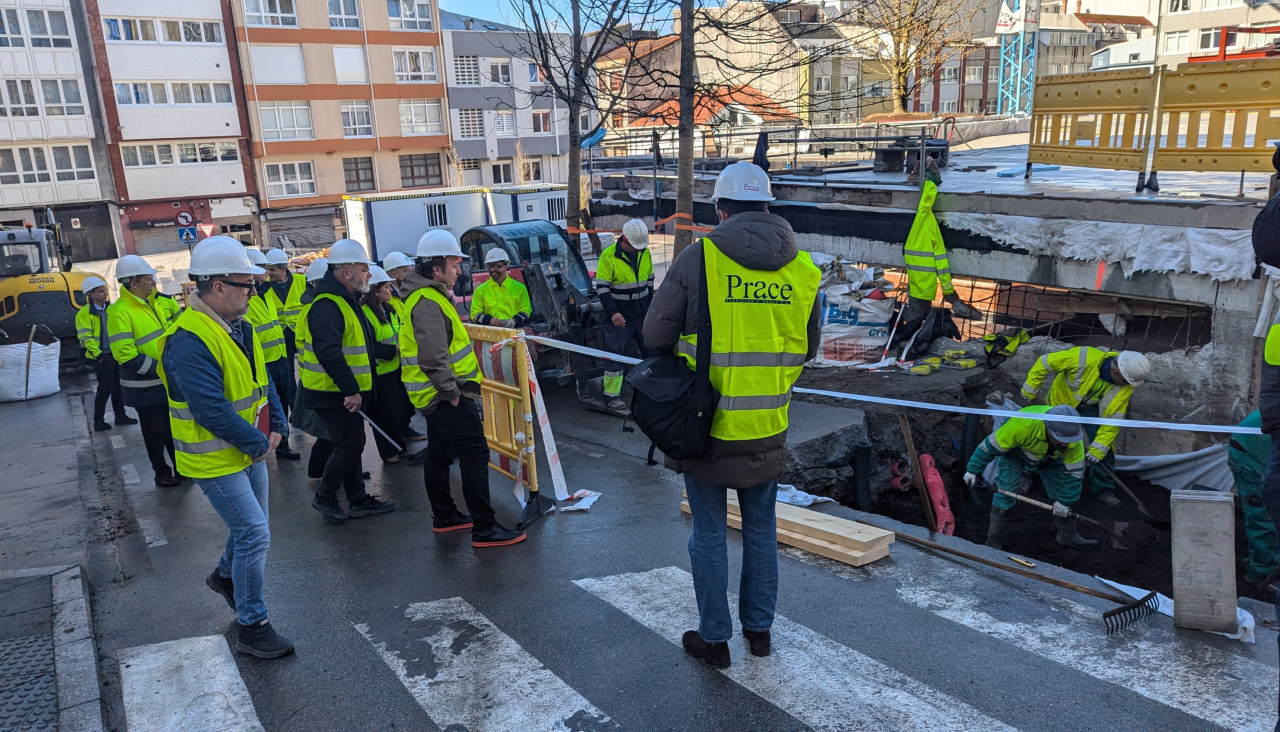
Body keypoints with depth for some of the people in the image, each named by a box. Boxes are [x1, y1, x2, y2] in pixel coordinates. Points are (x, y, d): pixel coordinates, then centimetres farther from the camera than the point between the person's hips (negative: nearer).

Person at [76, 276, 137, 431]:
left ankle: (120, 415, 23)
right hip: (101, 356, -7)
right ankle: (98, 421, 6)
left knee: (118, 386, 12)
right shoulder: (85, 313, -11)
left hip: (115, 354, 7)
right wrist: (98, 354, -17)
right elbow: (85, 338, -15)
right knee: (105, 388, -5)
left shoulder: (108, 309, 12)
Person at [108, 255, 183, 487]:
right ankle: (162, 473, 22)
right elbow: (125, 355, -23)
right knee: (156, 431, 7)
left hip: (169, 380, 7)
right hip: (145, 386, -7)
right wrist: (159, 368, -22)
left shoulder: (157, 302, 5)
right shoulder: (120, 311, -18)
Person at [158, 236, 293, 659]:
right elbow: (211, 410, -30)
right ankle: (252, 628, 4)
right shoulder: (189, 340, -27)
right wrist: (258, 443, -19)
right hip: (216, 459, -9)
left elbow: (261, 379, 12)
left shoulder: (239, 326, 4)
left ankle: (226, 576, 50)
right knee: (254, 533, -9)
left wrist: (276, 427, 1)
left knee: (251, 526, 21)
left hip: (249, 449, 9)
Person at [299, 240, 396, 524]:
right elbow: (328, 353, -32)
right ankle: (324, 497, 13)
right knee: (350, 445, -5)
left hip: (346, 391, 10)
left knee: (351, 444, 15)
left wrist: (356, 389, 22)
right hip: (332, 394, -10)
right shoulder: (327, 306, -22)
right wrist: (350, 389, -32)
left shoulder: (347, 301, 13)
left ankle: (358, 499, 25)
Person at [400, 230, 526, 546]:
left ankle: (444, 516, 32)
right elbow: (433, 359, -29)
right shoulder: (427, 303, -21)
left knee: (439, 455, 18)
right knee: (475, 454, -8)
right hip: (446, 397, -11)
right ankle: (484, 529, -5)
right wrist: (453, 393, -21)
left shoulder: (430, 297, 14)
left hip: (439, 396, 11)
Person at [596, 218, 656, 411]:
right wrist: (612, 313, -20)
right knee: (615, 354, -3)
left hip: (643, 314, 6)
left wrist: (650, 306, 16)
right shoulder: (609, 255, -13)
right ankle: (612, 395, 4)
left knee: (651, 350, 11)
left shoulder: (645, 253, 5)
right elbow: (602, 287, -13)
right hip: (619, 316, -5)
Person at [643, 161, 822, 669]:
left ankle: (714, 638, 24)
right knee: (761, 530, 20)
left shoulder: (699, 257, -14)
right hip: (767, 427, 4)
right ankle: (759, 628, 35)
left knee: (709, 534, 11)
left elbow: (655, 335, -9)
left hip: (706, 422, -3)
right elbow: (808, 348, 8)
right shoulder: (802, 268, -1)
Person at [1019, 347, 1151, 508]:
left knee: (1105, 446, -6)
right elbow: (1044, 363, -29)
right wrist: (1030, 389, -19)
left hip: (1091, 408, 3)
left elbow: (1113, 418, -20)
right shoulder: (1083, 358, -39)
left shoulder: (1125, 388, -25)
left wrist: (1099, 448, -20)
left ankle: (1104, 489, 9)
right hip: (1062, 399, -2)